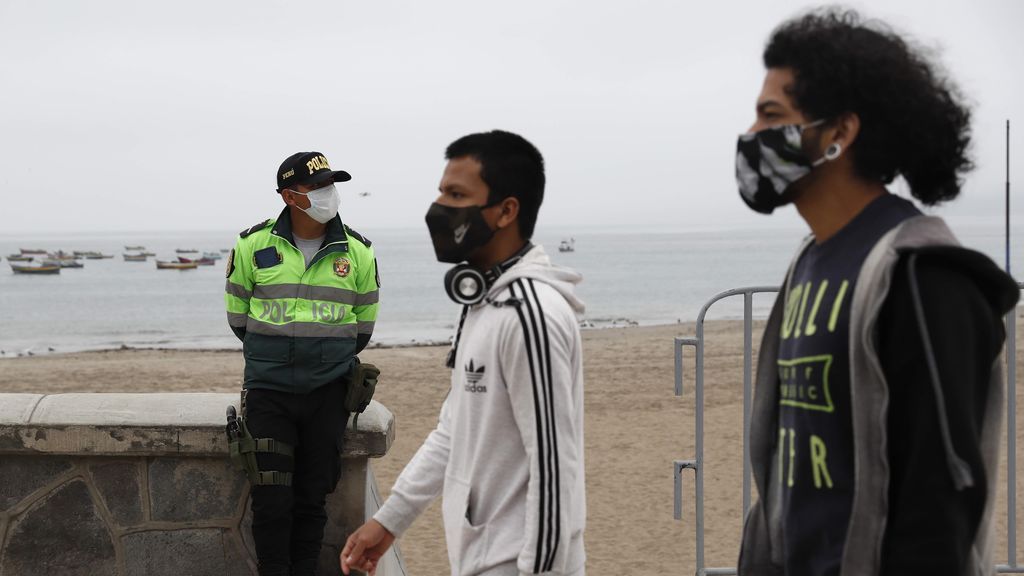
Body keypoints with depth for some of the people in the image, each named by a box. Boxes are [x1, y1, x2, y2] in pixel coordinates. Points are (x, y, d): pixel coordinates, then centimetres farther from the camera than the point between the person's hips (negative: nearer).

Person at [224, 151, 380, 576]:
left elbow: (364, 320, 15)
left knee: (312, 497, 4)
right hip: (268, 390, -1)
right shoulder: (254, 245, -2)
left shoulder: (357, 251, 2)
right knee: (271, 499, -5)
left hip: (328, 392, 1)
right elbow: (237, 312, 12)